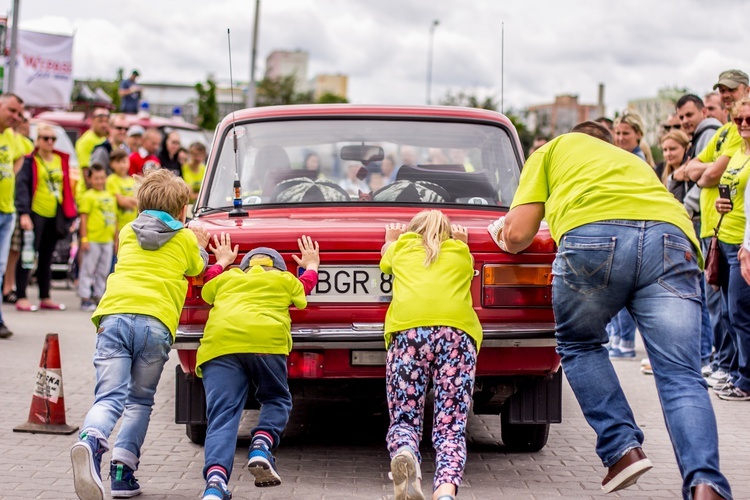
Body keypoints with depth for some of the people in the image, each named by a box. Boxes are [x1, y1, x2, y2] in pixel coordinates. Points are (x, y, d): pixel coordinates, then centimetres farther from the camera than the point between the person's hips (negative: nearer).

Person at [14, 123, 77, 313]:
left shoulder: (62, 160, 12)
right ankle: (21, 298, -1)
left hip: (54, 216, 6)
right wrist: (24, 213, -22)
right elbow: (21, 187, -12)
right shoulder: (30, 161, -4)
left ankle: (45, 298, 20)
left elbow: (66, 188, 17)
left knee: (46, 257, 13)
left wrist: (69, 214, 12)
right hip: (35, 214, -6)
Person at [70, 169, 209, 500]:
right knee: (139, 401, 13)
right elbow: (197, 268, 38)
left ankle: (91, 441, -38)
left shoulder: (127, 233, 27)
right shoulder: (186, 239, 20)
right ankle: (123, 470, 0)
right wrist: (201, 248, 58)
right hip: (156, 321, -1)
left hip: (113, 314, 1)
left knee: (110, 397, -7)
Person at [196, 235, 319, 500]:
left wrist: (222, 261, 74)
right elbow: (307, 283, 52)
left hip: (218, 344, 1)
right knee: (277, 399, 20)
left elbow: (209, 282, 57)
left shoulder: (227, 278, 34)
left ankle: (215, 478, -30)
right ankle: (261, 446, -8)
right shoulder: (284, 279, 29)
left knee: (222, 417, -6)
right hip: (266, 341, -1)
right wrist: (311, 264, 71)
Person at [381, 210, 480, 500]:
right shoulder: (461, 252, 31)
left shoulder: (401, 246, 29)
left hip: (408, 329, 0)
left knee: (404, 420, 3)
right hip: (458, 331, 1)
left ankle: (404, 454, -34)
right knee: (450, 427, -4)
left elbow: (385, 260, 54)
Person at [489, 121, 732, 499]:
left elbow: (518, 233, 22)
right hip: (674, 238, 3)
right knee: (681, 377, -1)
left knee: (579, 347, 22)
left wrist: (505, 237, 44)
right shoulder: (633, 160, 45)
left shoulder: (554, 149, 31)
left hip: (592, 237, -3)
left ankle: (622, 449, 8)